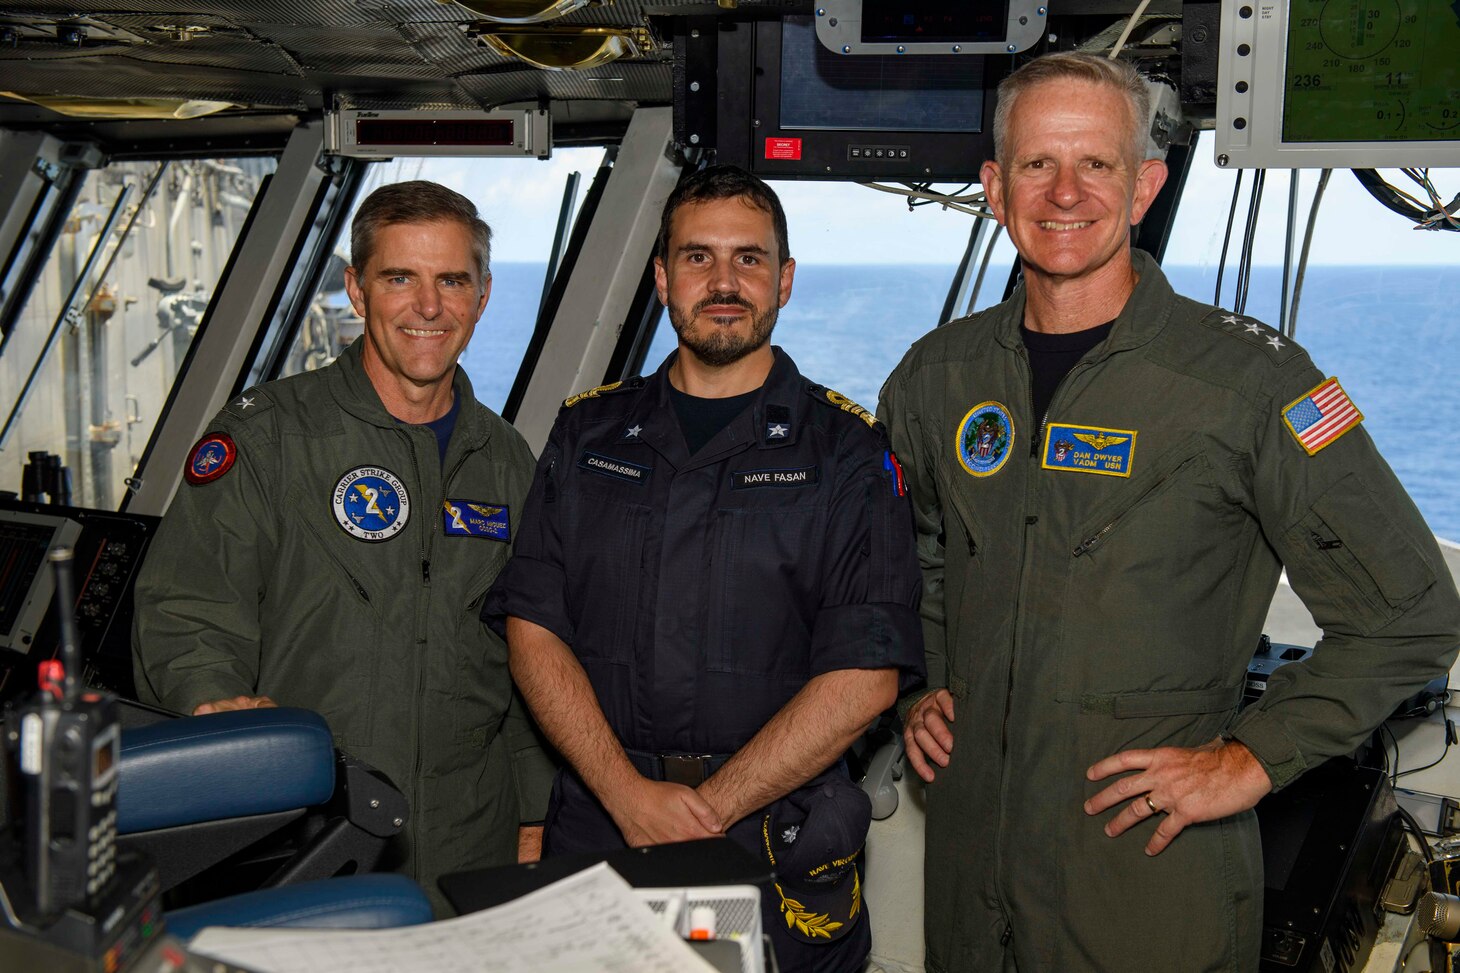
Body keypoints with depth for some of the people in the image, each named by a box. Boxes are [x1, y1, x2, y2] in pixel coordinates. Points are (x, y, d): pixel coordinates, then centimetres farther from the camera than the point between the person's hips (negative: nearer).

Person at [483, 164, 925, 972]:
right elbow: (533, 628, 3)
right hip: (594, 836, 2)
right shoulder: (589, 434, 10)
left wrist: (708, 812, -13)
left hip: (777, 847, -2)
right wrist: (630, 795, -11)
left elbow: (865, 674, -8)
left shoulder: (845, 450, 1)